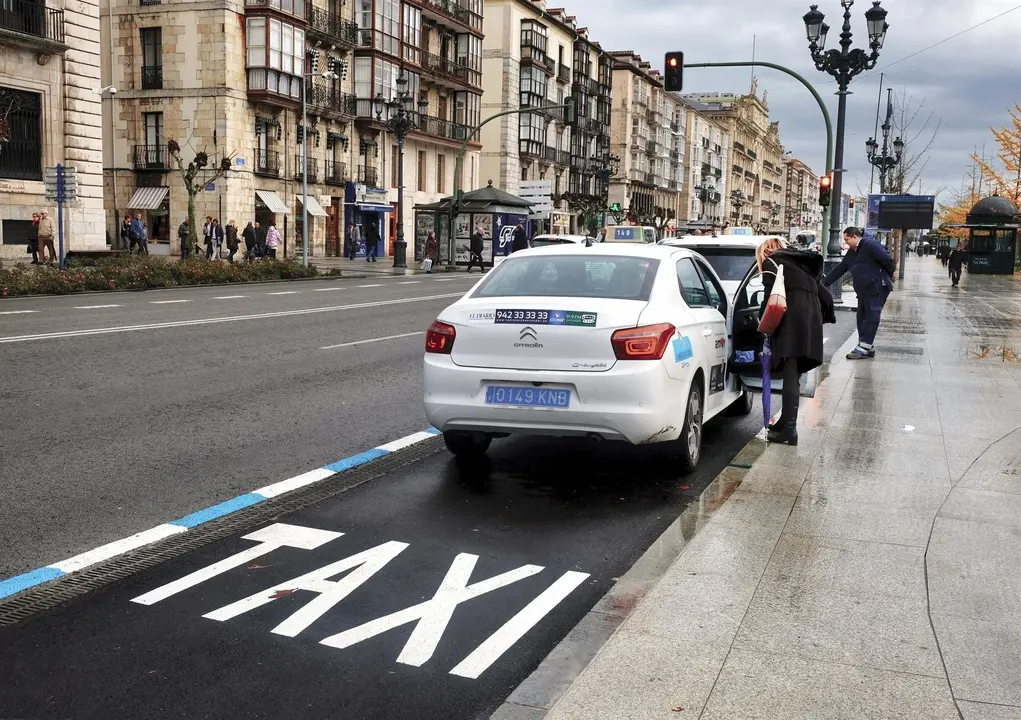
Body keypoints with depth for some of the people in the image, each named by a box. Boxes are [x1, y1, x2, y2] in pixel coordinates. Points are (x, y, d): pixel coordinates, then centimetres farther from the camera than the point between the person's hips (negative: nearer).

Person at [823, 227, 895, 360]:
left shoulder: (870, 245, -10)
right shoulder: (851, 253, 18)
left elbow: (887, 260, -14)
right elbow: (838, 270, 20)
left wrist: (889, 275, 3)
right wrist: (823, 283, 16)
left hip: (877, 289, -9)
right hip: (863, 290, 9)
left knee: (871, 318, -8)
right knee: (862, 319, 8)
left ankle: (863, 348, -10)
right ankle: (869, 348, 13)